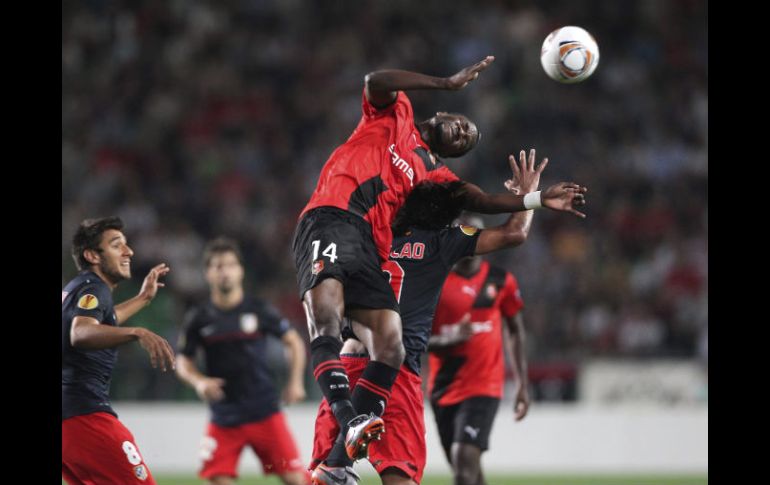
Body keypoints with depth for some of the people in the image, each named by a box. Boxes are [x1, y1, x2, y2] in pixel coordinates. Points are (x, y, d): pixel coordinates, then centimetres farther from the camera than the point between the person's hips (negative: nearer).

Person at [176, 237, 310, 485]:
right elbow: (183, 361, 9)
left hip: (264, 411, -1)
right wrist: (198, 381, -11)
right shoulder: (198, 318, 0)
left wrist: (295, 383, 0)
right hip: (224, 416, 1)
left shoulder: (259, 310, -2)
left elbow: (294, 341, 9)